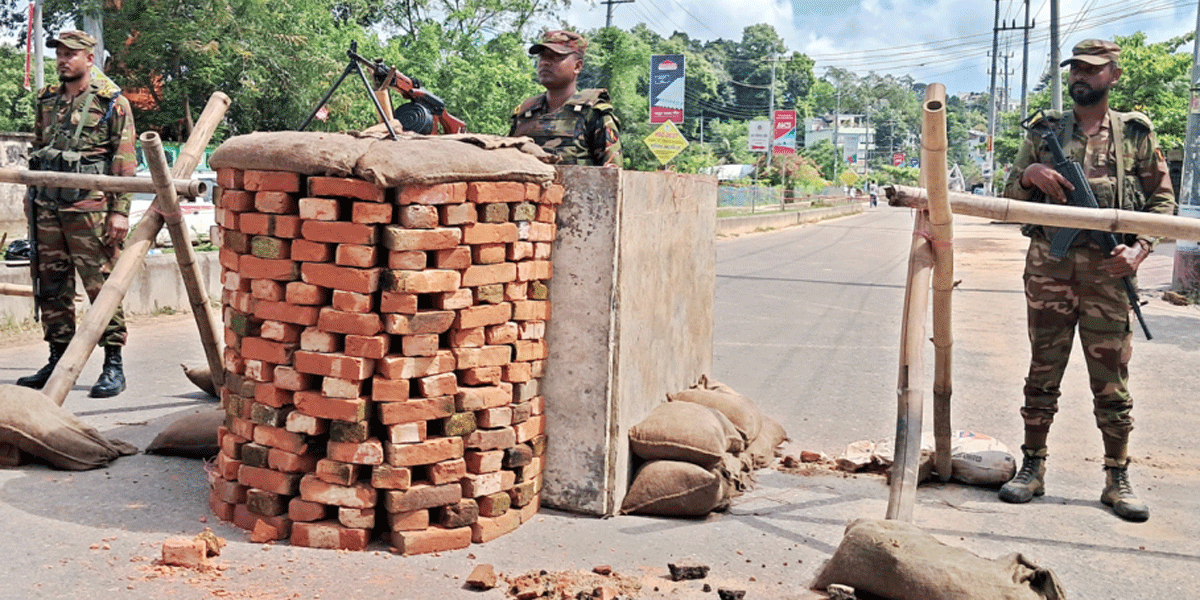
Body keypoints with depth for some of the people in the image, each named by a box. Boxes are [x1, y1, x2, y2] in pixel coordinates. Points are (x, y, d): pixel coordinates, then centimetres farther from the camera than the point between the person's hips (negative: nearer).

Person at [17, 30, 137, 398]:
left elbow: (125, 163, -7)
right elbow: (36, 151, 24)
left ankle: (113, 366, 0)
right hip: (48, 208, 6)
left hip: (89, 209, -6)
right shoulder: (47, 101, 16)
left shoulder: (112, 102, -3)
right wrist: (31, 195, 18)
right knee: (52, 288, 10)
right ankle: (58, 361, 20)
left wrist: (120, 210, -13)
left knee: (103, 287, -5)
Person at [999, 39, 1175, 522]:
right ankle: (1032, 468, 15)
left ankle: (1117, 479, 13)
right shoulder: (1044, 131, 11)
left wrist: (1139, 248, -6)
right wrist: (1030, 173, -10)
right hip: (1048, 268, 1)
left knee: (1112, 379, 3)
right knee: (1043, 372, 6)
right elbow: (1010, 194, 12)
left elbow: (1162, 200, 8)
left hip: (1107, 271, -1)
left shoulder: (1136, 133, 8)